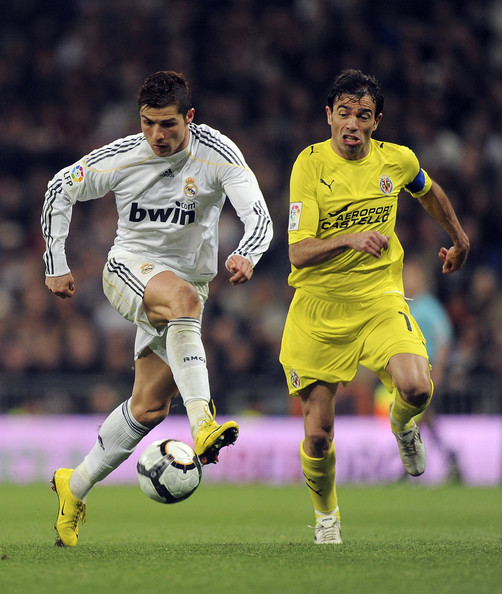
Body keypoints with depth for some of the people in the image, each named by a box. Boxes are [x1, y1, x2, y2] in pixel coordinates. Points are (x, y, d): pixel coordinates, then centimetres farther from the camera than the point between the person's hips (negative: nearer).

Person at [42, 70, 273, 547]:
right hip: (129, 269, -2)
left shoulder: (217, 153, -13)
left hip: (189, 279, 2)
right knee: (184, 296, -38)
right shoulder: (119, 158, -11)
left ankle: (75, 487, 20)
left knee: (150, 406, 1)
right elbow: (60, 190, 3)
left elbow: (259, 217, -21)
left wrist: (246, 255, -43)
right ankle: (202, 424, -51)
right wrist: (56, 267, 2)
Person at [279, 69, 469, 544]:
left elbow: (430, 193, 23)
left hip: (379, 299, 1)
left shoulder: (398, 160, -2)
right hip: (318, 309, -1)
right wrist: (349, 239, -34)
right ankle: (325, 514, 28)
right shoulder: (310, 165, -11)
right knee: (318, 433, -2)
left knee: (417, 388, -26)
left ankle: (401, 423, 12)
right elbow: (298, 253, -17)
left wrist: (460, 241, 35)